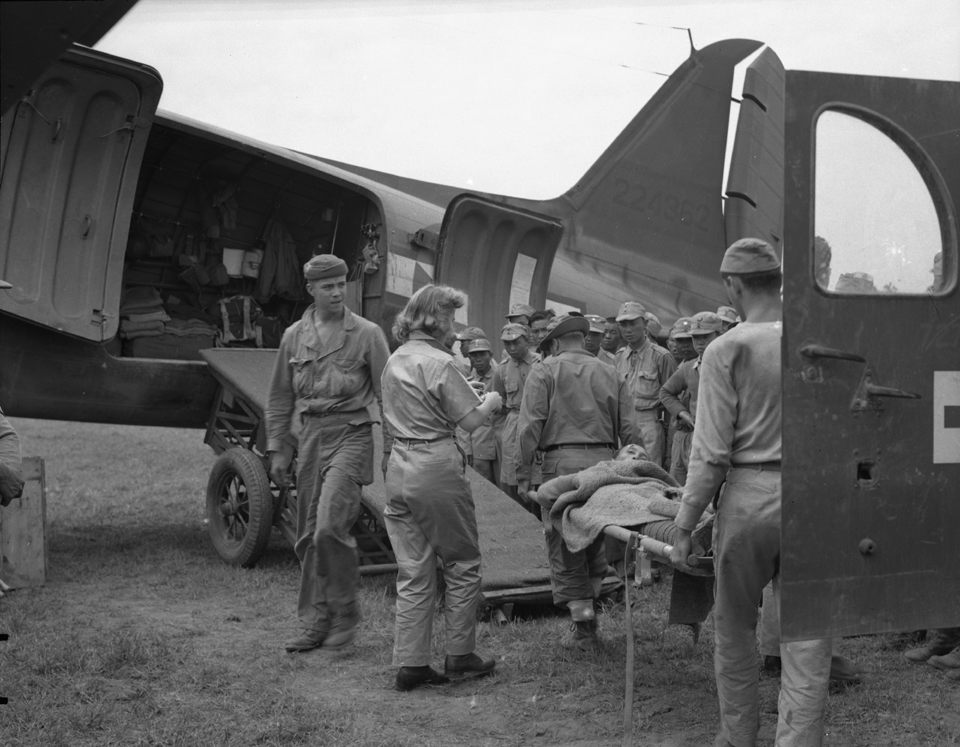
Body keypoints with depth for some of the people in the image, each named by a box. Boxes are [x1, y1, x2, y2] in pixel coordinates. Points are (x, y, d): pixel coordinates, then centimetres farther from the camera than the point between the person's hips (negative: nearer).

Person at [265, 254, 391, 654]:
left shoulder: (367, 334, -1)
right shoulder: (294, 336, 11)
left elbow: (387, 393, -1)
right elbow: (280, 397, 16)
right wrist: (277, 448, 12)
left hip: (351, 434, -5)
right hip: (310, 436, 5)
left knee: (329, 526, -18)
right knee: (308, 535, 7)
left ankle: (345, 612, 0)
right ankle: (315, 622, 18)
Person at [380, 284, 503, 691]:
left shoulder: (395, 360, 13)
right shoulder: (439, 363, -12)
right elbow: (471, 421, -13)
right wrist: (491, 402, 9)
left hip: (399, 470, 7)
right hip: (437, 470, -7)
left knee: (413, 572, 10)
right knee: (462, 565, 8)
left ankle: (410, 663, 10)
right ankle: (460, 656, 15)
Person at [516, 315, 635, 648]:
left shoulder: (545, 371, 5)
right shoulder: (611, 374, 17)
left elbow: (530, 426, -5)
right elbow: (628, 430, 11)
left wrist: (524, 474, -4)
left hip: (563, 461, -4)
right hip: (605, 461, 4)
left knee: (564, 545, 4)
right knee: (595, 539, 17)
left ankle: (583, 624, 4)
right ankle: (589, 604, 19)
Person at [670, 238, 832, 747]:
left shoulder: (728, 350, -7)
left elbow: (710, 453, -10)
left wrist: (685, 525, -3)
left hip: (750, 495, -2)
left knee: (733, 628, 17)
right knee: (807, 635, 7)